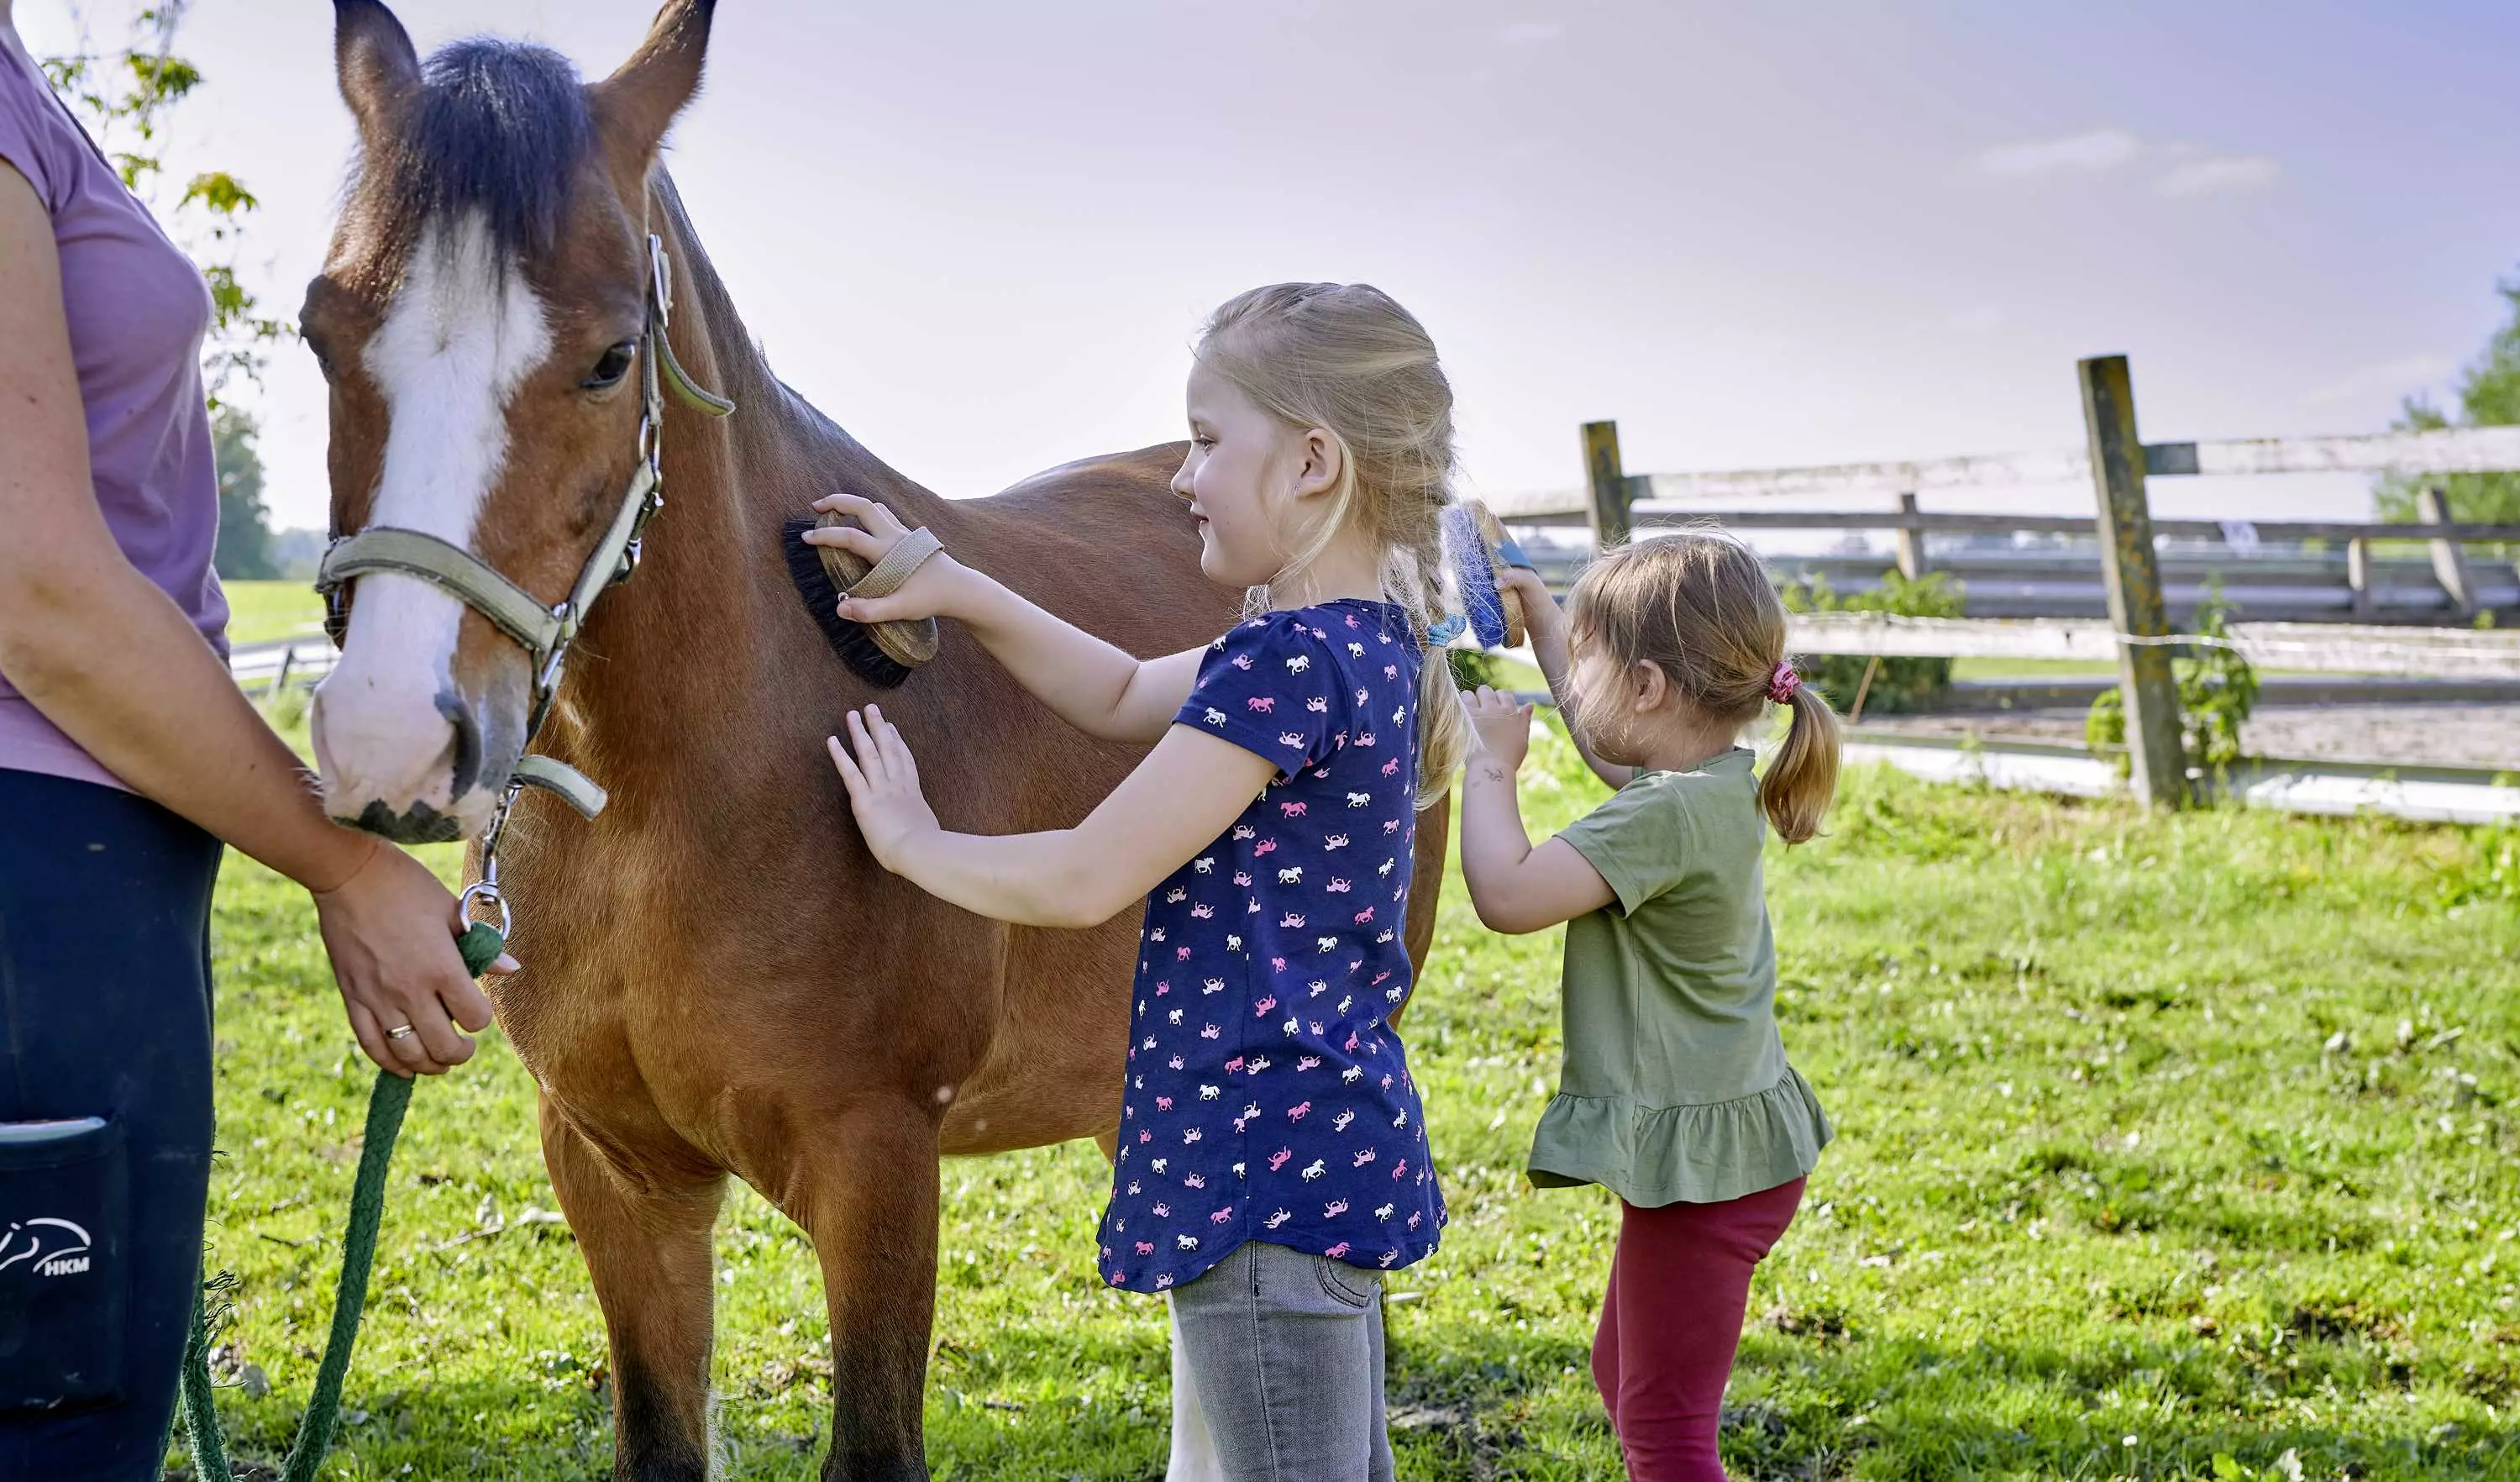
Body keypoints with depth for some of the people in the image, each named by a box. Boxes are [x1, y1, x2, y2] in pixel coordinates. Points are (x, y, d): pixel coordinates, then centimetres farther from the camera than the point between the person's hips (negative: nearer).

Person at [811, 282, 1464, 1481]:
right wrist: (958, 594, 14)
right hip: (1342, 1133, 11)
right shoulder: (1368, 642, 10)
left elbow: (1082, 880, -19)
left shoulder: (1284, 662, -20)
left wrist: (912, 843, -2)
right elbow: (1124, 698, 23)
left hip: (1258, 1162, -11)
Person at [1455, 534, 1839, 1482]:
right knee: (1623, 1375, 26)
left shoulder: (1670, 815, -25)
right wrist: (1537, 607, 29)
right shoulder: (1712, 781, 5)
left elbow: (1507, 895, -29)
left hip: (1702, 1163, -11)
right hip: (1707, 1145, 11)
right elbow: (1595, 724, 27)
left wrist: (1491, 765, -15)